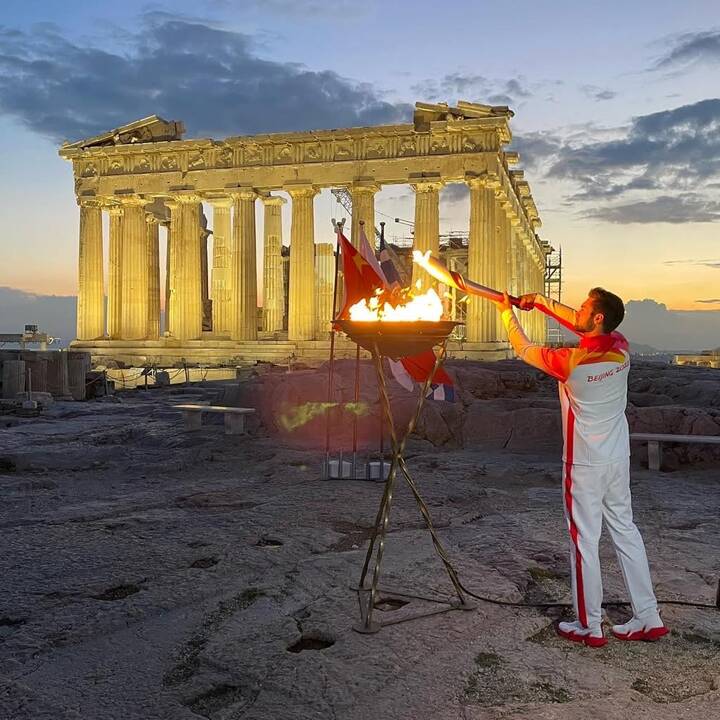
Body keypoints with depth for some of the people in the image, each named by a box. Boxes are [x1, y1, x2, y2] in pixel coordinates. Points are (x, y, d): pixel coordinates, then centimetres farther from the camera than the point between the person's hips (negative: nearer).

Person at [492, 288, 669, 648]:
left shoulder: (570, 361, -20)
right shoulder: (622, 349, -5)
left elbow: (524, 349, -3)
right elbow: (581, 326, 14)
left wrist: (507, 311, 11)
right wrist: (543, 302, 17)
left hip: (585, 466, -6)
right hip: (618, 460, 6)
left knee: (584, 543, 4)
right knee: (626, 533, 15)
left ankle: (589, 627, 14)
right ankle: (648, 618, 22)